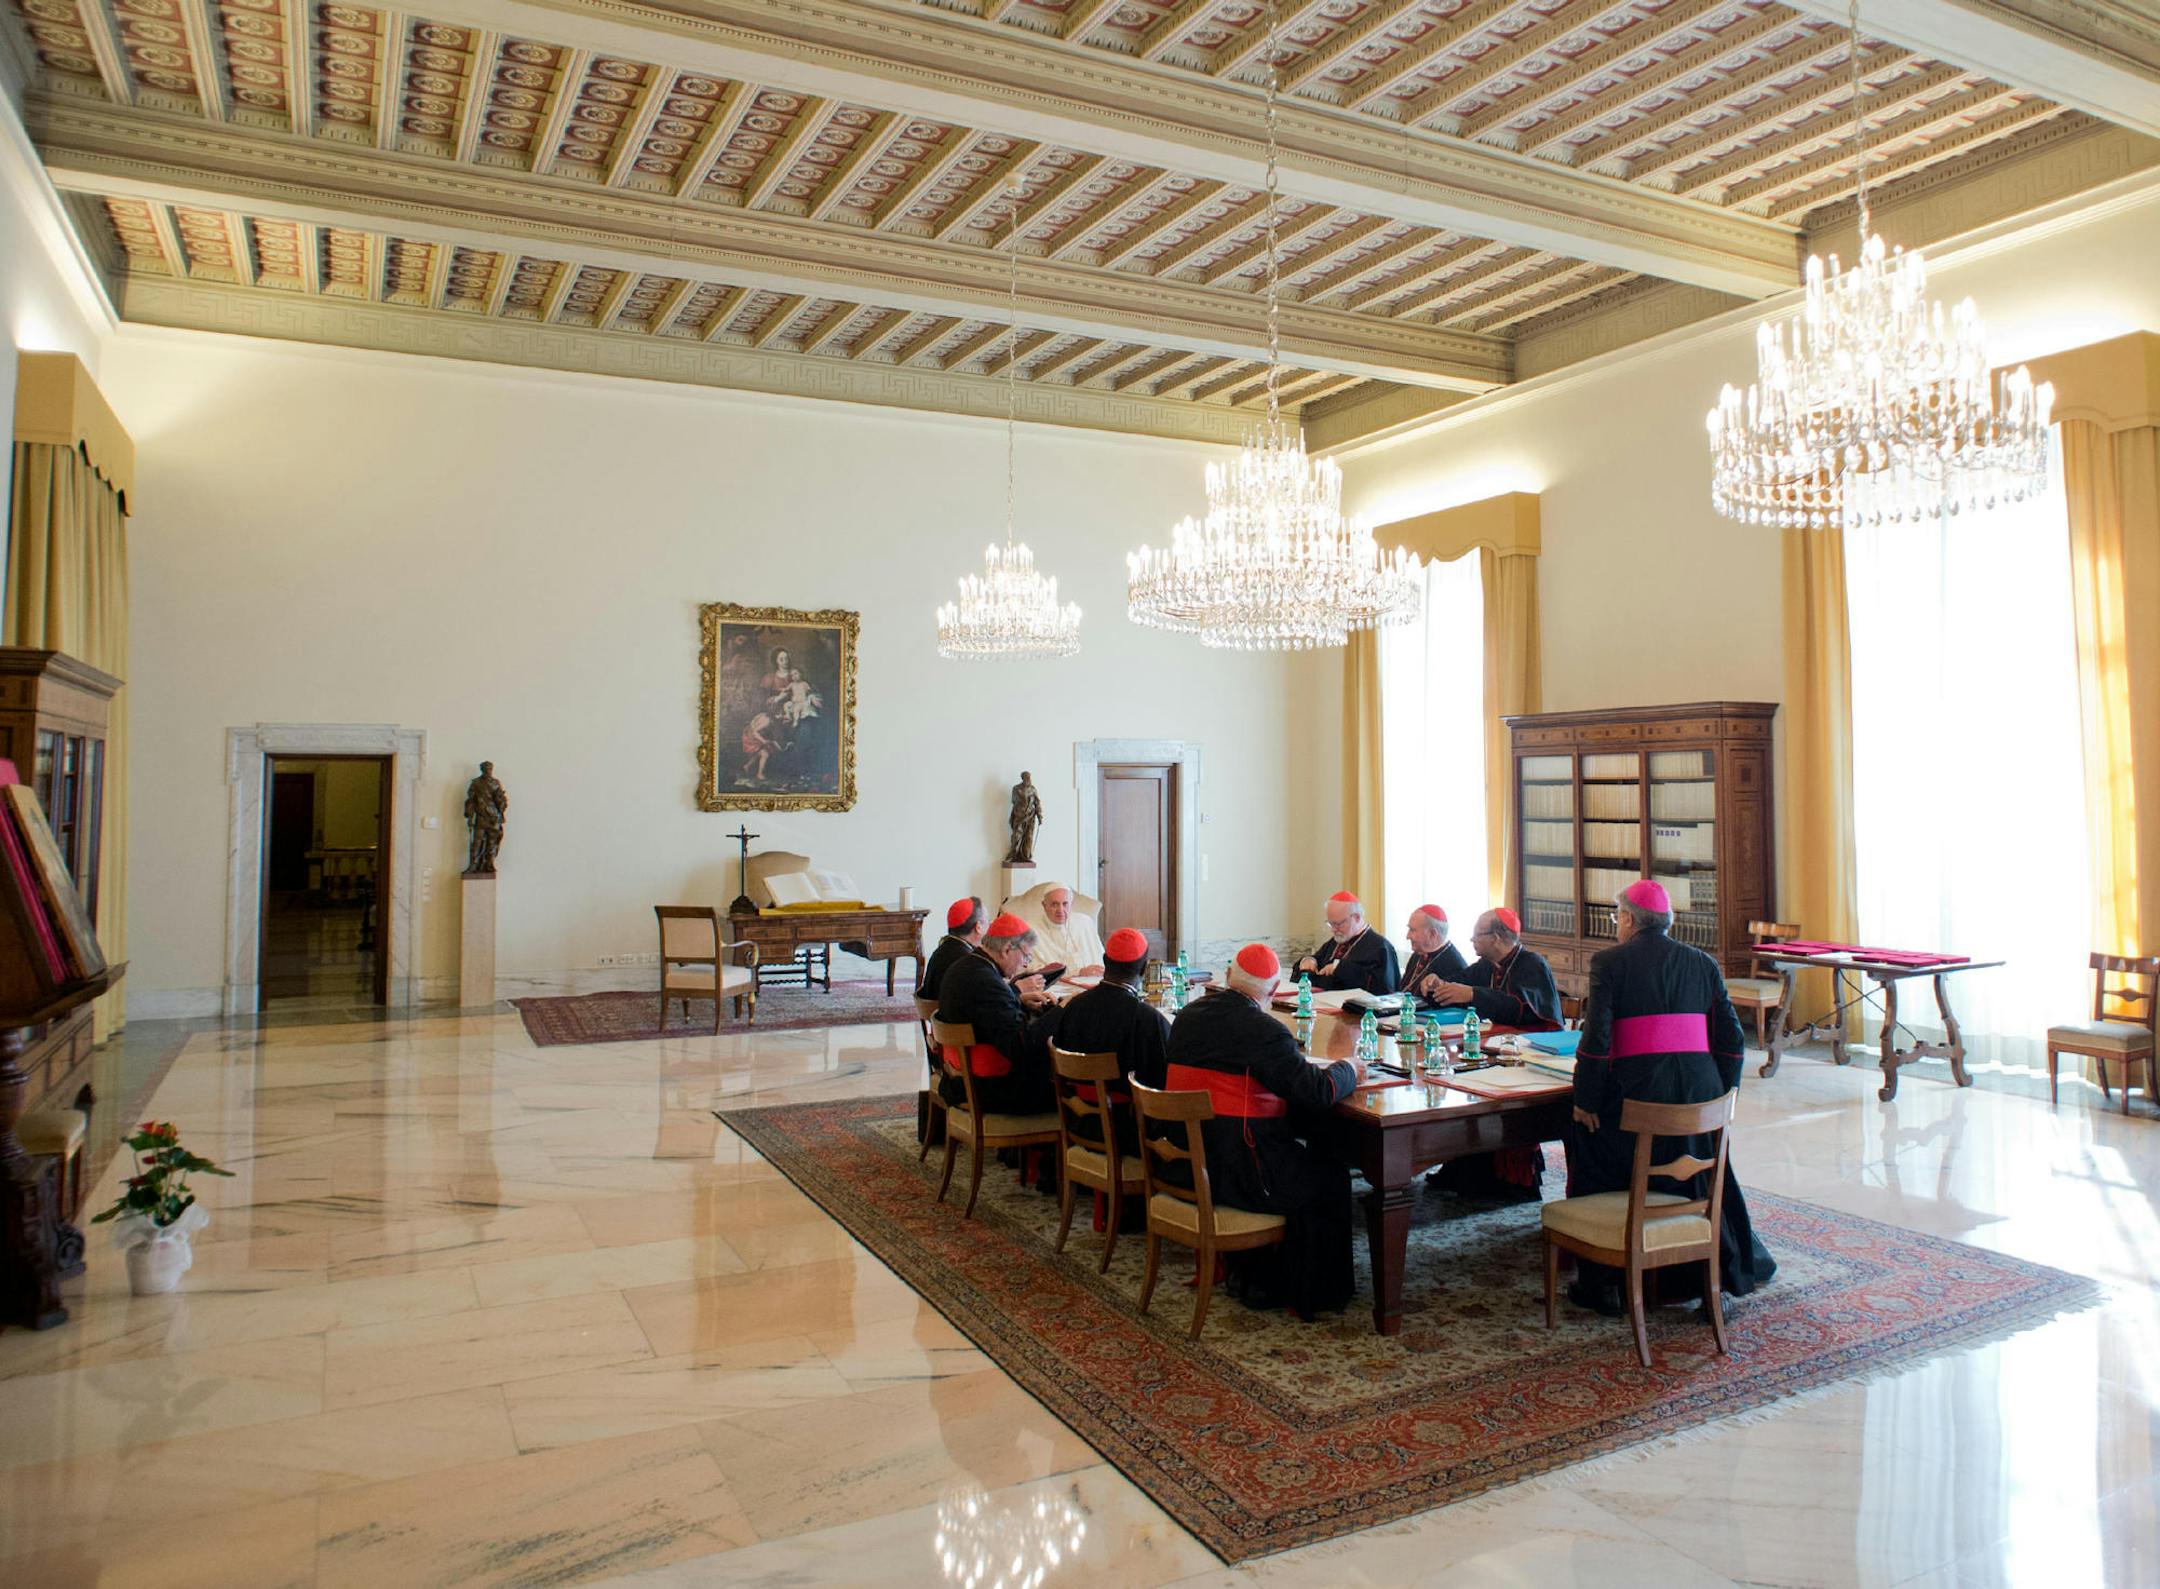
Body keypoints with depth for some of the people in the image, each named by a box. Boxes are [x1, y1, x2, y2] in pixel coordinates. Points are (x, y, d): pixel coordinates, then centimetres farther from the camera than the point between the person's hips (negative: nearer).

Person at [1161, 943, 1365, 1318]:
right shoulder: (1263, 1030, -18)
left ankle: (1247, 1271, 34)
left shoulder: (1188, 1015, 5)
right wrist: (1348, 1069, 3)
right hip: (1234, 1174, -8)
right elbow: (1318, 1091, -18)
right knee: (1331, 1178, 15)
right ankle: (1311, 1294, 27)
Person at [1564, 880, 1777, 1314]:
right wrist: (1721, 1096, 16)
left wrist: (1584, 1100, -3)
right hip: (1700, 1091, 4)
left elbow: (1596, 1037, -9)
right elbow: (1732, 1039, 9)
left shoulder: (1609, 962, -1)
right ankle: (1730, 1268, 37)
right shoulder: (1702, 963, 12)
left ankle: (1601, 1283, 13)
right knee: (1700, 1178, 23)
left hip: (1637, 1090, -4)